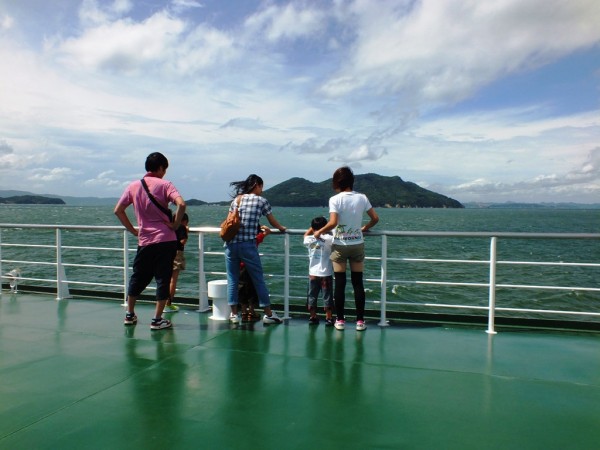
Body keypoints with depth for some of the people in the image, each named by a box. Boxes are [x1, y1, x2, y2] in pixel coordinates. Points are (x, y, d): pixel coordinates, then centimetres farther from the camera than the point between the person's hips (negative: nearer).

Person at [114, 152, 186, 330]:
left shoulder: (134, 186, 8)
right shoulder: (164, 184, -5)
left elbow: (118, 210, 10)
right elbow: (181, 204, -21)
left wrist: (132, 230, 13)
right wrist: (175, 225, -10)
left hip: (144, 241, 4)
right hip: (166, 240, -4)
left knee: (138, 277, 18)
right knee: (163, 279, 3)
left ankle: (130, 315, 28)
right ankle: (157, 320, 6)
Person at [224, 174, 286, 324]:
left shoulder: (236, 200, 14)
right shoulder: (261, 201, 3)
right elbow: (273, 223, 12)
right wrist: (282, 228, 32)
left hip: (230, 244, 4)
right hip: (248, 245, -4)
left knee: (232, 280, 12)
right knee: (258, 279, 5)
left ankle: (234, 314, 16)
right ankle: (268, 314, 14)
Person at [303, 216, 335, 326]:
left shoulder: (309, 240, 2)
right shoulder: (328, 238, -10)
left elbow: (305, 235, 23)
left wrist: (313, 227, 25)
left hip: (313, 274, 3)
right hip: (326, 274, -3)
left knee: (312, 296, 13)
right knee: (327, 297, 6)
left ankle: (313, 318, 19)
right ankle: (329, 319, 10)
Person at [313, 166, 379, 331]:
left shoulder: (335, 199, -10)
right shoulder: (362, 198, 0)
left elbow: (333, 223, -21)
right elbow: (375, 218, 2)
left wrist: (319, 232, -5)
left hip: (340, 246, -2)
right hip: (357, 245, 3)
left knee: (340, 283, 6)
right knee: (358, 283, 8)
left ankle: (340, 320, 12)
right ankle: (360, 321, 12)